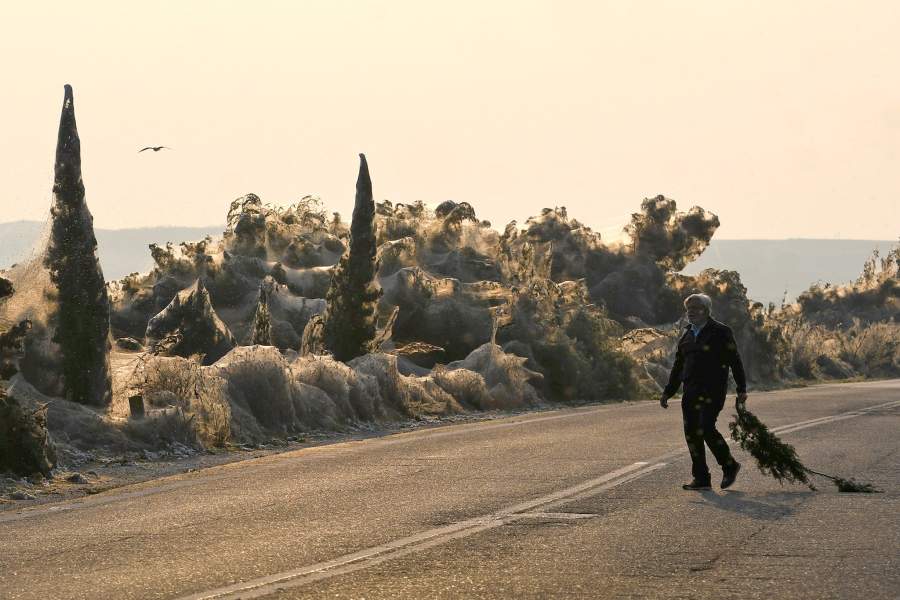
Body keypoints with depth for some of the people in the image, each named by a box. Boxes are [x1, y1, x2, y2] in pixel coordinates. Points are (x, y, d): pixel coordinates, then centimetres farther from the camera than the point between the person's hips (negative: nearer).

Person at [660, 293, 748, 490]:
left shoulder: (720, 332, -3)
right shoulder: (687, 335, 17)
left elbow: (735, 361, -3)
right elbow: (678, 366, 23)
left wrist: (741, 390, -7)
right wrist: (668, 392, 18)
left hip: (712, 391, -7)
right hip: (690, 391, 7)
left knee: (705, 428, -17)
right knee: (691, 433, 2)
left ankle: (730, 466, 3)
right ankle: (701, 479, 7)